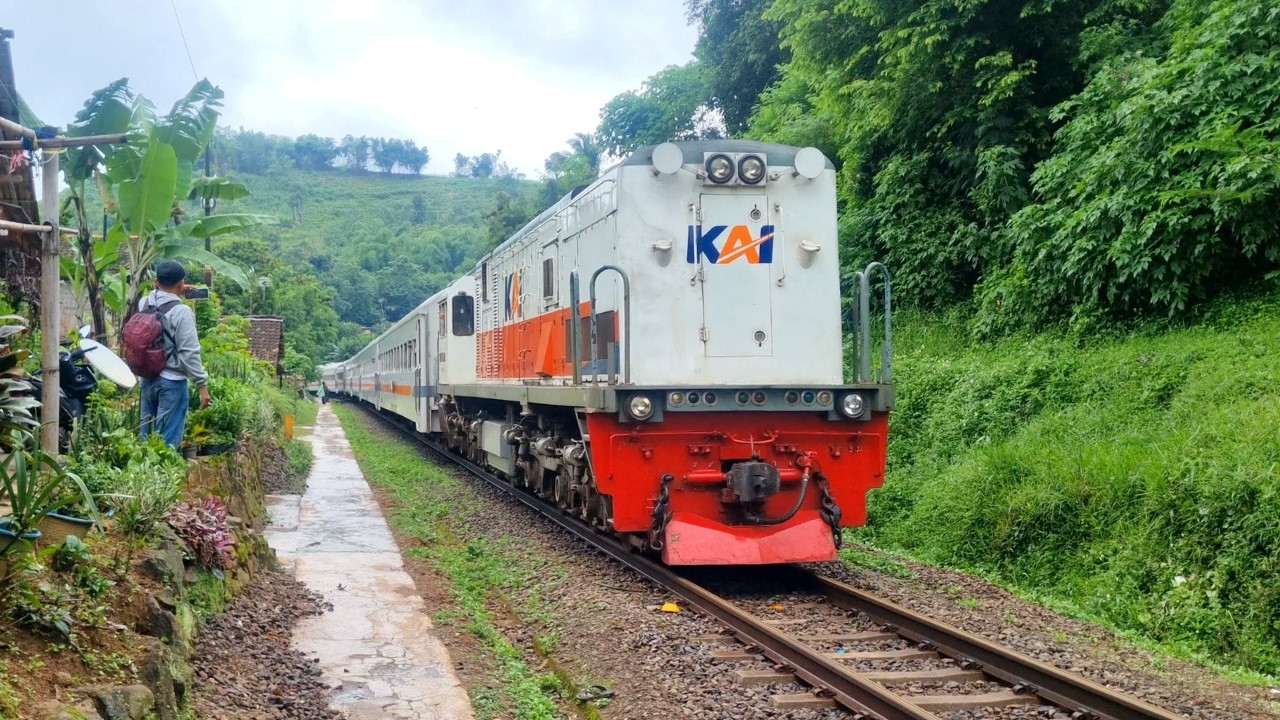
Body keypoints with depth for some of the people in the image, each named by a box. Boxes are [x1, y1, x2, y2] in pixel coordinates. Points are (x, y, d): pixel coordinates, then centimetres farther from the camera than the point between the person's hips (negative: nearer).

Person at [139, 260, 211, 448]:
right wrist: (202, 384, -12)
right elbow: (190, 353, -18)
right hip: (172, 382, -7)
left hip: (148, 378, 7)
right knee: (167, 441, 0)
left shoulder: (144, 304, 0)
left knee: (147, 435, 16)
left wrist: (175, 295, 25)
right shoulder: (182, 312, -19)